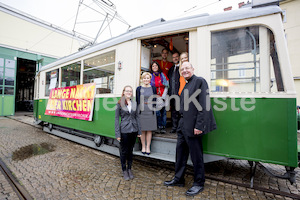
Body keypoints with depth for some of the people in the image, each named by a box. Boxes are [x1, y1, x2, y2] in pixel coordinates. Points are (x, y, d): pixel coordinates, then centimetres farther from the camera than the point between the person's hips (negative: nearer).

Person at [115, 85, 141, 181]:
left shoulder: (134, 103, 6)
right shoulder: (119, 104, -4)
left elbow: (137, 117, 10)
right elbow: (116, 119, -4)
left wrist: (139, 131, 8)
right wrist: (117, 133, -8)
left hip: (133, 130, 4)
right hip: (124, 131, -3)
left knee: (130, 150, 15)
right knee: (124, 151, 8)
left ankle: (129, 169, 32)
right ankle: (124, 170, 27)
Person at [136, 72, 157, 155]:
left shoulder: (153, 88, 8)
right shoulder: (139, 88, 5)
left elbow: (155, 100, 10)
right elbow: (137, 100, 6)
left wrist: (153, 108, 2)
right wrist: (138, 110, 0)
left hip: (150, 111, 1)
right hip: (141, 111, 0)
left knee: (149, 130, 5)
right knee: (142, 130, 5)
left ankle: (148, 147, 17)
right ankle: (143, 147, 19)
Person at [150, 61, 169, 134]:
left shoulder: (163, 75, 10)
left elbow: (166, 87, 6)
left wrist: (163, 97, -5)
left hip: (163, 98, 2)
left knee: (163, 112, -2)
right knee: (157, 112, -7)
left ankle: (163, 127, 7)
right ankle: (158, 127, 5)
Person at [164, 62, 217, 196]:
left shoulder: (200, 81, -9)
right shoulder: (186, 85, 18)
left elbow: (203, 105, -17)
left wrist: (199, 126, -21)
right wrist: (181, 123, 18)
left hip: (193, 126, -9)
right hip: (183, 125, 9)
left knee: (196, 155, 5)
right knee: (180, 152, 15)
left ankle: (199, 184, 26)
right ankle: (178, 179, 32)